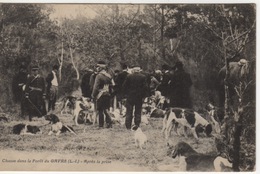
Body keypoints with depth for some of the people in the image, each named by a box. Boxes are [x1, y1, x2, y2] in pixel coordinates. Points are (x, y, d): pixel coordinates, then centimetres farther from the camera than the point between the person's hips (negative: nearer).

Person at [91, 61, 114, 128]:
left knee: (100, 110, 2)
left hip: (100, 95, -6)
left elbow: (96, 87, -13)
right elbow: (113, 85, 12)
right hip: (108, 95, 6)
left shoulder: (99, 76, -12)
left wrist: (93, 95, -5)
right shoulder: (109, 76, 9)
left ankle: (101, 125, 4)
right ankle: (109, 122, -1)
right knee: (106, 109, 13)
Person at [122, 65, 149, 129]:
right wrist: (143, 96, 1)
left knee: (129, 112, 7)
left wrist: (126, 94, 8)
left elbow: (124, 86, -3)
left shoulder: (129, 76, -4)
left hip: (130, 96, 0)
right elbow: (146, 87, -8)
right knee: (138, 112, 8)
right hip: (139, 97, 0)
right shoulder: (143, 77, -5)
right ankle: (137, 126, 5)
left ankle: (128, 126, 5)